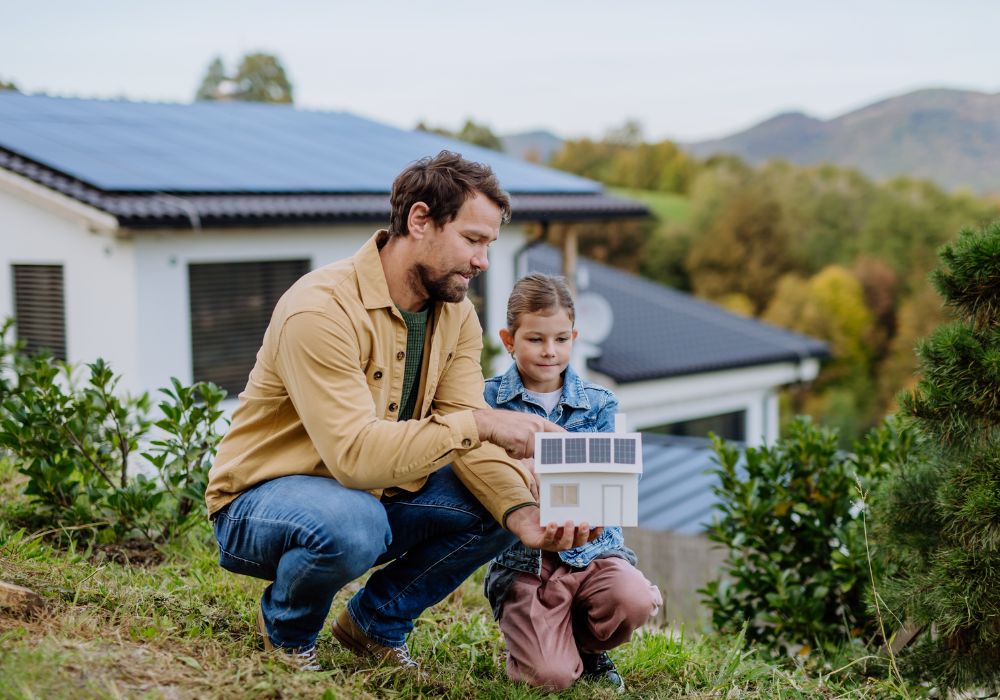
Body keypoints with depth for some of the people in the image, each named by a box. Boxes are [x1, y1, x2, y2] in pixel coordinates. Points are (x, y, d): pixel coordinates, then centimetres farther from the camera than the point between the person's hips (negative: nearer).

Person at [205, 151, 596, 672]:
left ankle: (376, 622, 9)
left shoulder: (457, 316, -1)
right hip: (261, 501, -7)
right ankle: (286, 630, -4)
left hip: (375, 496, 7)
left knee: (500, 504, -12)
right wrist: (479, 423, -37)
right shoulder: (321, 309, -26)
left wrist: (523, 514, -28)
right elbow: (355, 454, -35)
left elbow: (470, 442, -10)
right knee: (354, 522, -39)